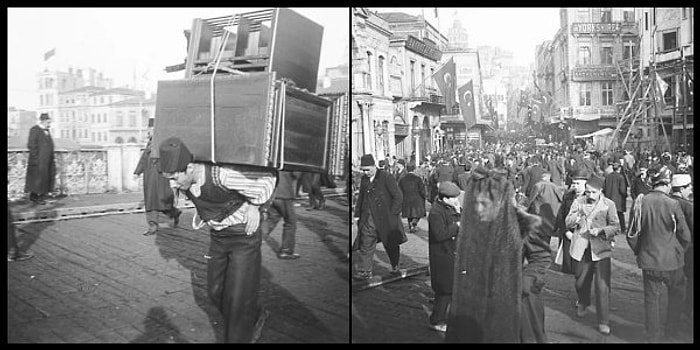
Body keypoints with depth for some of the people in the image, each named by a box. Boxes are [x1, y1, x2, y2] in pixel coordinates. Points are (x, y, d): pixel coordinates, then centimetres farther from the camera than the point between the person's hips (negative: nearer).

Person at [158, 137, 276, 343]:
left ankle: (239, 337, 18)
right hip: (217, 236, 7)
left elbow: (267, 178, -24)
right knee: (216, 291, 13)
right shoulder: (184, 178, -13)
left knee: (238, 296, -3)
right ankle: (255, 318, 36)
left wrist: (254, 207, -16)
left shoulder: (222, 174, -35)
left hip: (245, 235, -7)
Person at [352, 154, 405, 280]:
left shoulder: (386, 177, -9)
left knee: (390, 244, 9)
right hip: (368, 218, 5)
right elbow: (361, 198, 19)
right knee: (366, 245, -2)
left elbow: (398, 196, -9)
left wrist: (391, 213, -11)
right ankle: (364, 271, 2)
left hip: (385, 218, -4)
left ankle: (395, 267, 29)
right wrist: (357, 215, 12)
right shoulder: (364, 180, 9)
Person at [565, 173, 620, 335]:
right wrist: (577, 214, -19)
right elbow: (568, 223, 1)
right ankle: (582, 303, 47)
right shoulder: (578, 202, 4)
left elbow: (616, 227, -2)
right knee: (581, 282, 16)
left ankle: (604, 321, 5)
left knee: (603, 286, -7)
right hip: (582, 248, 3)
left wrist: (601, 231, -20)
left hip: (600, 249, -2)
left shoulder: (608, 204, -3)